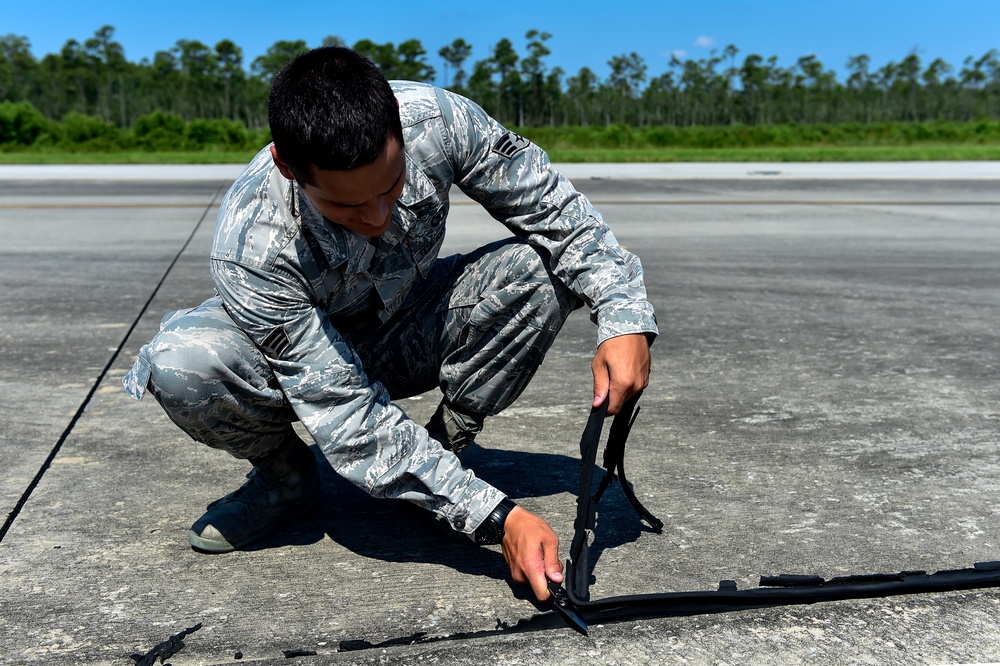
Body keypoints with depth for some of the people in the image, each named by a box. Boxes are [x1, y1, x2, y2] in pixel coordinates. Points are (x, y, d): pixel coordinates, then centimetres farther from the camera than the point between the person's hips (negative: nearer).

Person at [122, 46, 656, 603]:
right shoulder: (251, 249, -35)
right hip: (303, 355, -2)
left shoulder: (436, 119, -29)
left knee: (543, 266, -23)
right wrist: (494, 517, -38)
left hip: (411, 334, 3)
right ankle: (286, 477, -1)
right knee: (181, 363, -34)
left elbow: (553, 205, -16)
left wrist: (626, 315, -30)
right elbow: (349, 420, -34)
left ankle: (446, 446, -5)